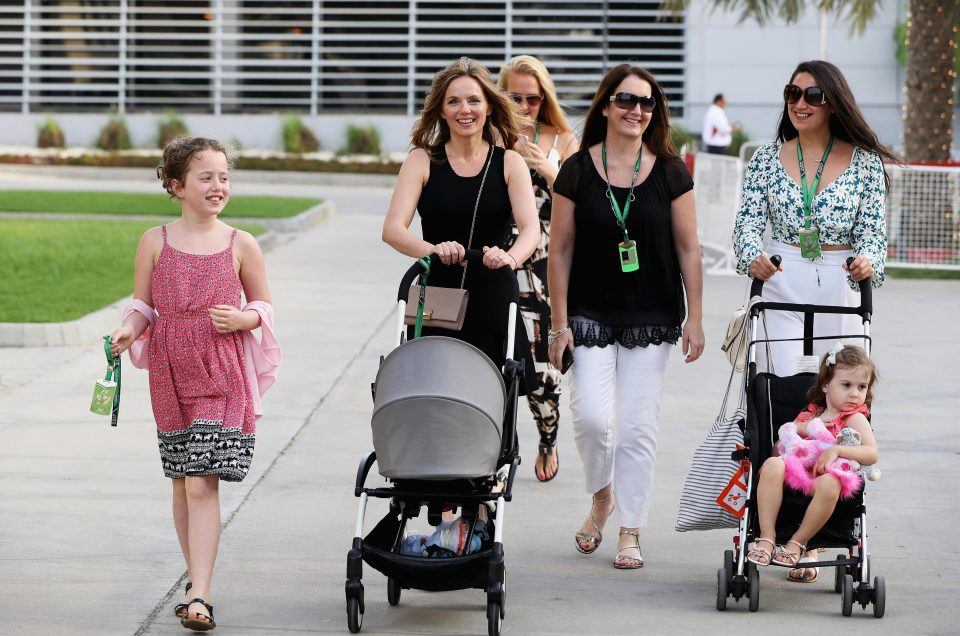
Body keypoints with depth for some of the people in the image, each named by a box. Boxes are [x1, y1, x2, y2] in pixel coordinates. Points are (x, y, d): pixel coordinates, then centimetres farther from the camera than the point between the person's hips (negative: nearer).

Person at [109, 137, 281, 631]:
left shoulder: (240, 246, 0)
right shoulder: (155, 242, 3)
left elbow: (264, 306, 9)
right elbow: (143, 305, 9)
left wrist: (243, 319, -12)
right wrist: (129, 331, -11)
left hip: (223, 378, -2)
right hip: (171, 378, 3)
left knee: (202, 484, -12)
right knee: (182, 484, 11)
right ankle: (197, 581, 26)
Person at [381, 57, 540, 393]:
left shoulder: (509, 163, 4)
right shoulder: (422, 161, 3)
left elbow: (531, 228, -10)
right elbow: (393, 229, -9)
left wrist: (510, 257, -33)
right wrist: (433, 250, -31)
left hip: (492, 305, 0)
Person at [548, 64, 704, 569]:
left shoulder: (670, 173, 1)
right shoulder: (577, 171, -1)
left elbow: (688, 249, 4)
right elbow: (560, 250, 1)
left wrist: (695, 317, -1)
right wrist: (560, 323, -3)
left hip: (651, 318, 1)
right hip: (590, 314, 0)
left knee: (637, 427, 0)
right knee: (593, 417, -12)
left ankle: (631, 532, 11)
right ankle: (601, 497, 18)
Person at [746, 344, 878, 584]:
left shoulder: (854, 419, 12)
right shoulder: (808, 416, 25)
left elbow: (871, 453, -5)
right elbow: (778, 449, 28)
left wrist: (836, 450, -18)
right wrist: (797, 429, 8)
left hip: (826, 475, -4)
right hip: (796, 471, 4)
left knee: (829, 484, -41)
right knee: (772, 465, -30)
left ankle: (798, 542, -23)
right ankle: (767, 537, -33)